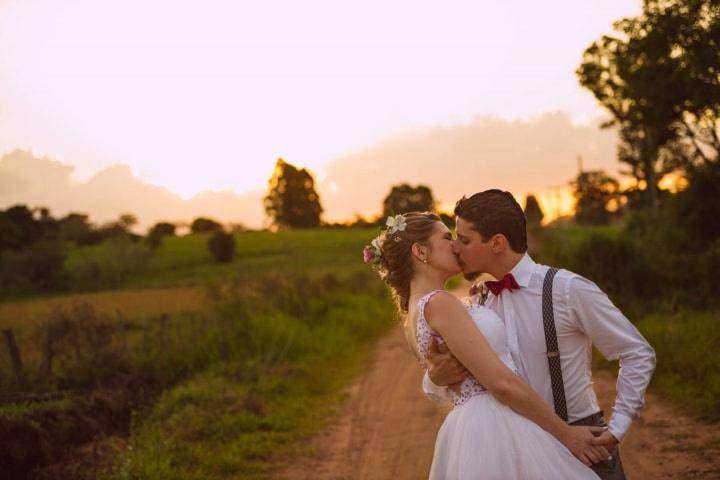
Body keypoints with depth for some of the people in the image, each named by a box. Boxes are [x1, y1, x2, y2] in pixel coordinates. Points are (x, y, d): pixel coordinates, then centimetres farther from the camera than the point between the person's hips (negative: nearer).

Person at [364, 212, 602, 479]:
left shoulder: (414, 313, 14)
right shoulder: (439, 303, -14)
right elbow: (502, 382, -18)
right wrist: (565, 433, -10)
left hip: (466, 432, 9)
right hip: (494, 428, -9)